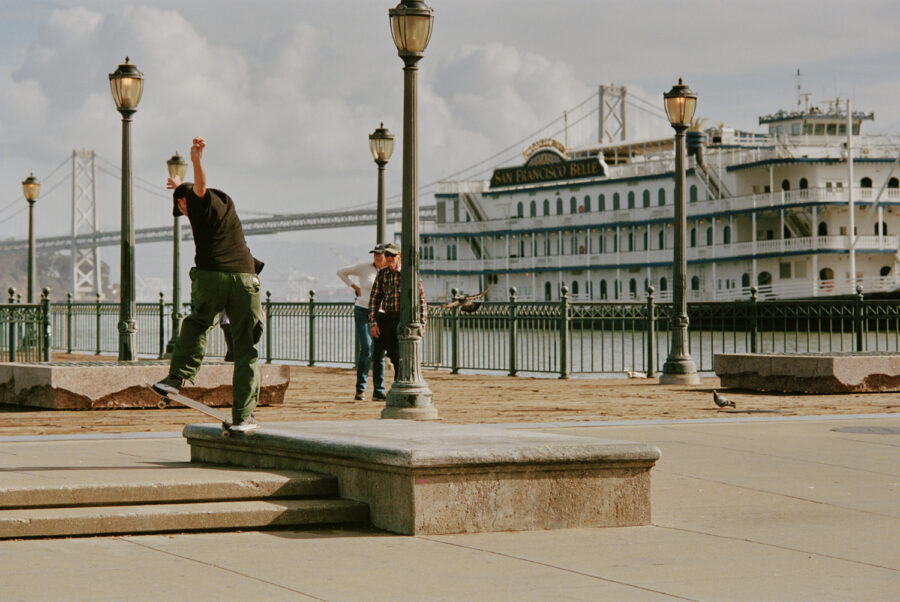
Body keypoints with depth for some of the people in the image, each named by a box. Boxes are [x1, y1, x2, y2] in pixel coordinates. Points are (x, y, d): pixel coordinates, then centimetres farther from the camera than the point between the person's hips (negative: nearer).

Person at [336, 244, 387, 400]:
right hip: (362, 312, -3)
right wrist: (354, 286, 3)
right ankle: (360, 389, -6)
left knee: (379, 353, 3)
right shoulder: (364, 267, -3)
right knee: (366, 350, -16)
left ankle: (379, 391, 10)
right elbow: (341, 272, 6)